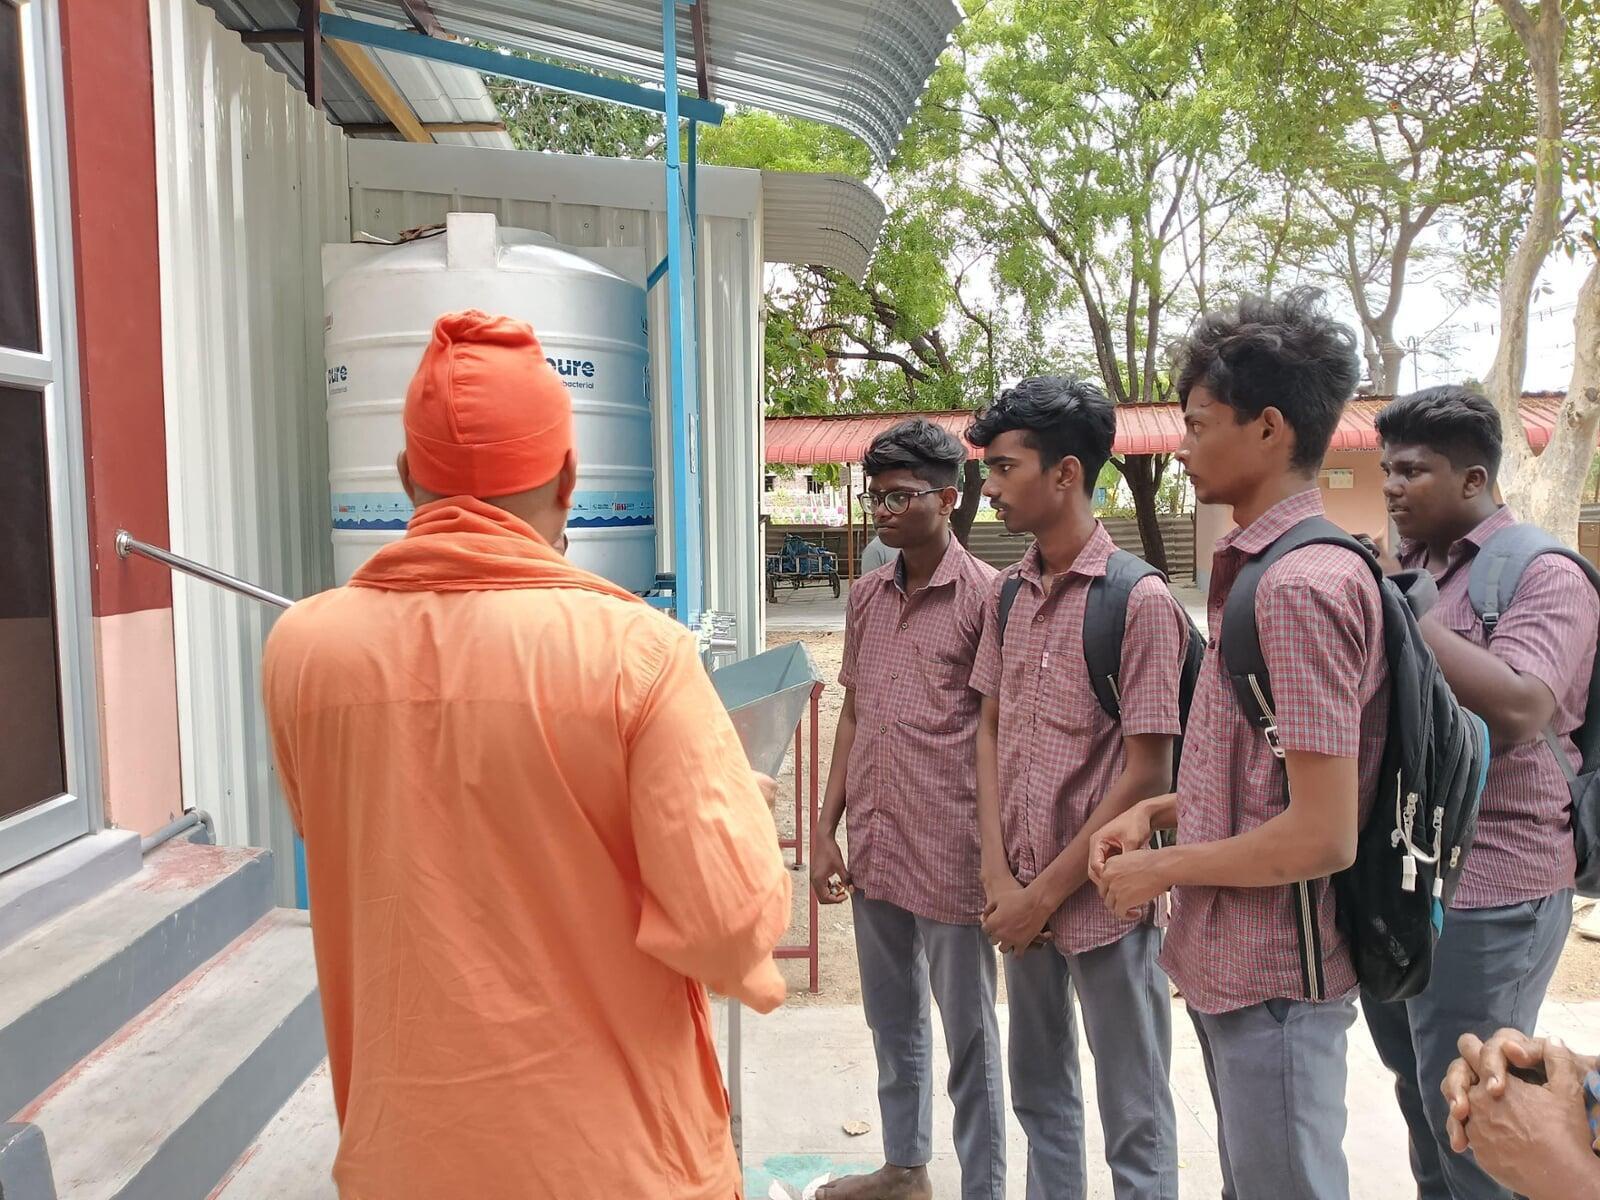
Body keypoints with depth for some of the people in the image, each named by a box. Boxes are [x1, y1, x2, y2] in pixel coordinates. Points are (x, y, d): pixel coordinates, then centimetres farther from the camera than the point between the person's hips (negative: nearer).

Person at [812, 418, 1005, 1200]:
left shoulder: (984, 595, -10)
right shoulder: (866, 596, 8)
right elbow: (851, 716, 12)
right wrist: (825, 830, 9)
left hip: (950, 853, -6)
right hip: (874, 845, 6)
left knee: (968, 1038, 10)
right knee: (893, 1024, 22)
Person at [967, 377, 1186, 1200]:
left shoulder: (1140, 599, -15)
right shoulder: (1007, 594, 4)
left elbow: (1148, 774, -15)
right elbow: (989, 731, 7)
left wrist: (1049, 892, -12)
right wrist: (1000, 876, -3)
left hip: (1103, 899, -6)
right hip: (1021, 894, 6)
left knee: (1133, 1118, 11)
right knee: (1038, 1092, 21)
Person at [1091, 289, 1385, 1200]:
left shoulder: (1299, 587, -23)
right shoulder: (1263, 569, 8)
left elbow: (1322, 835, -25)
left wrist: (1164, 870, -13)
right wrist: (1161, 811, 5)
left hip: (1273, 976, -9)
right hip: (1234, 961, 9)